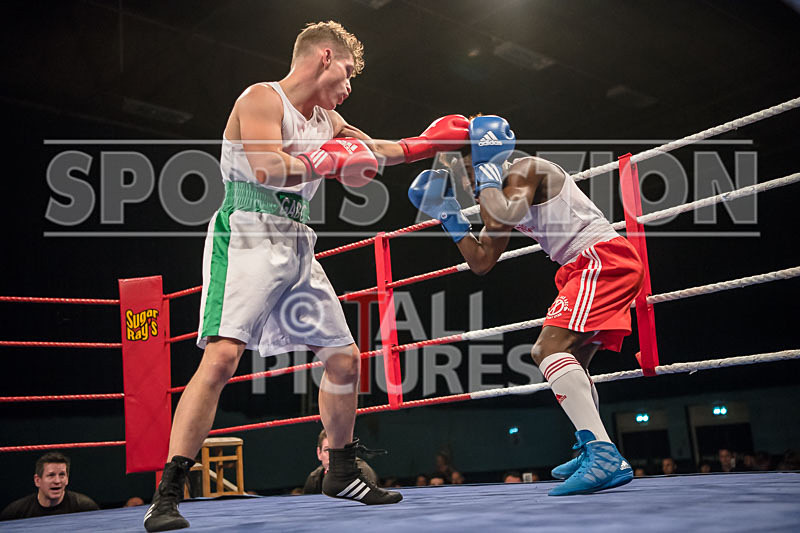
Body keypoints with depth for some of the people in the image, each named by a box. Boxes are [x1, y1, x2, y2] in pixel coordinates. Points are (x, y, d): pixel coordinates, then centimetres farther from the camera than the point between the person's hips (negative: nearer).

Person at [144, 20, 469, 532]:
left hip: (297, 250, 8)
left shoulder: (327, 121, 18)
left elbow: (371, 154, 33)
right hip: (247, 240, -8)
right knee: (221, 357, -23)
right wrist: (331, 160, -12)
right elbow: (266, 168, -21)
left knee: (344, 358, 10)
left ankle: (342, 473, 27)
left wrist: (427, 142, 30)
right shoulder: (262, 98, -5)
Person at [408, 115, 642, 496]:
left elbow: (507, 215, -30)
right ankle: (592, 452, 31)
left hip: (602, 256, -11)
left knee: (552, 347, -24)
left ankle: (605, 457, -32)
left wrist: (485, 168, -14)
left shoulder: (523, 169, -8)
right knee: (568, 357, 21)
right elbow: (481, 263, 19)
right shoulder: (500, 194, 19)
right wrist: (450, 216, 13)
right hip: (583, 268, 11)